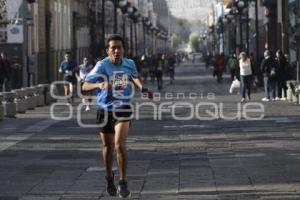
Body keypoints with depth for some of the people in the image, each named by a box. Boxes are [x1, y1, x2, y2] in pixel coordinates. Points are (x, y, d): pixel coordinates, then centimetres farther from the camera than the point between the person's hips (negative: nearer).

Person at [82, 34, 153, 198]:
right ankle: (109, 177, 36)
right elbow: (85, 86, -26)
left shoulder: (129, 64, -4)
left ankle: (123, 182, -7)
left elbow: (134, 77, 21)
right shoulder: (102, 66, -16)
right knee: (108, 146, 13)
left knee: (120, 144, -17)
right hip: (105, 109, 0)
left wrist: (142, 89, 7)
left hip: (123, 109, 1)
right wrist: (99, 85, -44)